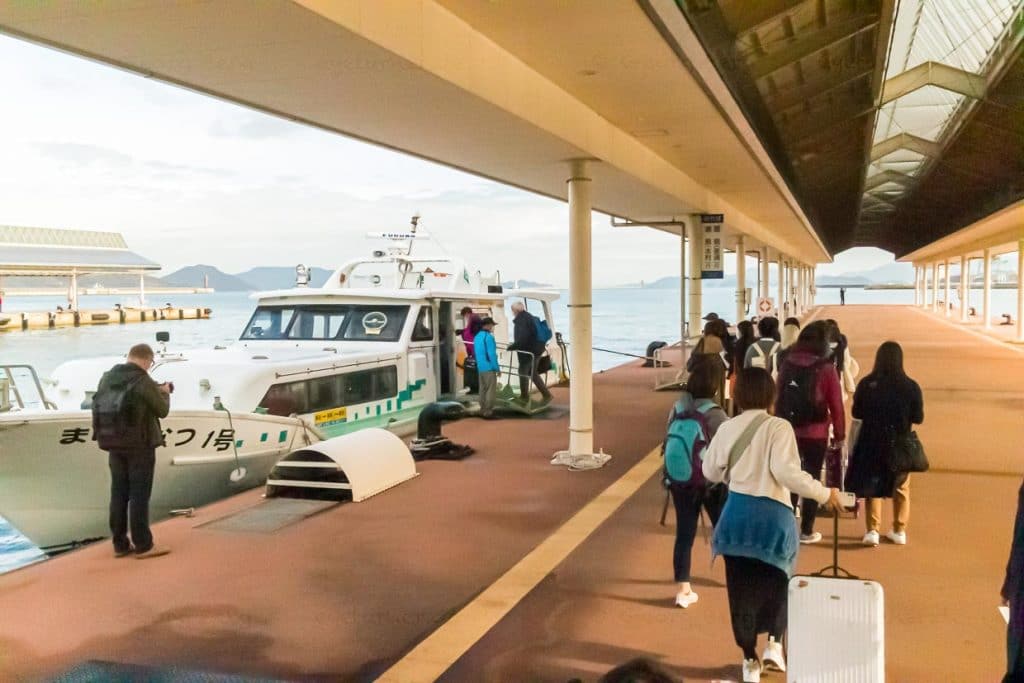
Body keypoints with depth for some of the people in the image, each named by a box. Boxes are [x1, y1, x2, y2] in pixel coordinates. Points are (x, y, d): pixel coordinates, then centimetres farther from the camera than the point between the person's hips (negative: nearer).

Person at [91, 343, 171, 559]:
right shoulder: (144, 381, -15)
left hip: (114, 444, 6)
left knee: (119, 493, 12)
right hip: (139, 445, -6)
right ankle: (143, 545, 7)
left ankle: (120, 544, 19)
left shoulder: (107, 378, 4)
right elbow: (162, 410, -6)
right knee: (139, 495, 1)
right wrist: (165, 393, 15)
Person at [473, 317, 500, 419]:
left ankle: (483, 410, 17)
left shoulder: (477, 337, 12)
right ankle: (488, 412, -3)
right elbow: (492, 354, -18)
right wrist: (497, 368, -12)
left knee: (483, 389, 13)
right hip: (489, 368, -8)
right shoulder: (488, 337, -15)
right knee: (491, 390, -3)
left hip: (480, 368, 8)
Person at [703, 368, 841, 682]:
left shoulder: (727, 428, 2)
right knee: (777, 581, 20)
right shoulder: (778, 427, -10)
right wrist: (824, 493, -10)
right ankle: (774, 643, 8)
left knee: (741, 586, 11)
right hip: (772, 515, -3)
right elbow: (786, 472, -21)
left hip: (737, 514, 3)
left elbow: (710, 471, 10)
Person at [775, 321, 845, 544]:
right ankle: (806, 531, 12)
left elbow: (778, 396, 4)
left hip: (788, 431, 4)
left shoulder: (787, 363, 0)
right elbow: (836, 404, -8)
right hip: (815, 433, -4)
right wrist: (839, 434, 2)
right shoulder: (826, 368, -11)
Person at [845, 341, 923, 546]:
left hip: (871, 443, 0)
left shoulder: (867, 384, -11)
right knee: (901, 488, 18)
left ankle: (872, 530, 10)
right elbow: (918, 418, -6)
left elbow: (857, 413, -3)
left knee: (872, 485, 15)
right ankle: (900, 531, 25)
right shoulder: (911, 387, -12)